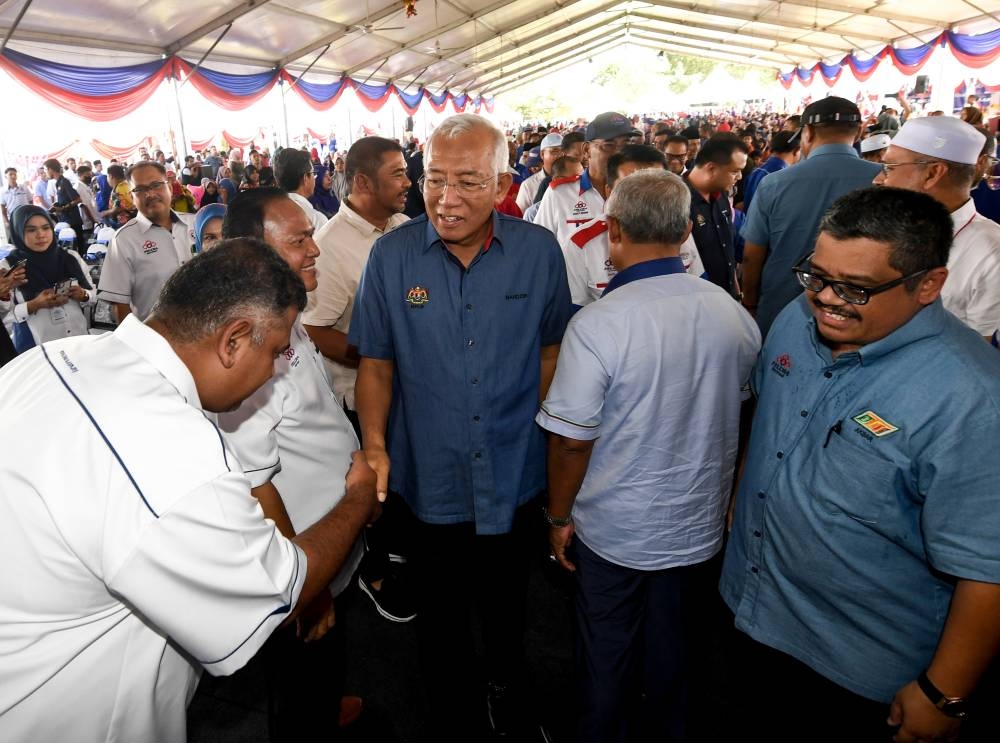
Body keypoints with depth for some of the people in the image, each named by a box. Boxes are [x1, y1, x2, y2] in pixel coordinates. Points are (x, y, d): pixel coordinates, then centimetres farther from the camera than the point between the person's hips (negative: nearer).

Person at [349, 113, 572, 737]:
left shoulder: (539, 249, -8)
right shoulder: (392, 254, -9)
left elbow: (551, 351, 2)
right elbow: (376, 363, -3)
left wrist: (551, 437, 0)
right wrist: (374, 443, -16)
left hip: (515, 480, 1)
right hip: (429, 480, 0)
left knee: (507, 609, 25)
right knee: (441, 615, 21)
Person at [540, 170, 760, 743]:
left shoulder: (597, 323, -24)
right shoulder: (734, 314, -8)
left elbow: (573, 438, -20)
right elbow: (742, 412, 6)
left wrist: (559, 516, -3)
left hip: (615, 535, -4)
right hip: (701, 529, 5)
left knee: (609, 672, 19)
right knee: (679, 668, 25)